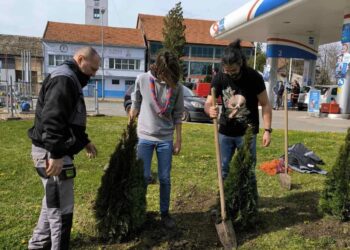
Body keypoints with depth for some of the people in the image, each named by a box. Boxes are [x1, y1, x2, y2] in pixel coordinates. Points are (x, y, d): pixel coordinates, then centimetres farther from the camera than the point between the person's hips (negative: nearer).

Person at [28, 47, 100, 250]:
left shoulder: (71, 79, 18)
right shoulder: (64, 79, -17)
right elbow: (52, 119, -27)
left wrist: (84, 141, 25)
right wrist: (56, 154, -30)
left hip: (56, 150, 11)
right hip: (52, 152, -11)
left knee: (53, 201, 23)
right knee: (62, 206, 0)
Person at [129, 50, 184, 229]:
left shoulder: (177, 87, -6)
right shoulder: (142, 80, -8)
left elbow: (177, 115, 1)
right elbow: (135, 104, 4)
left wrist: (178, 140, 1)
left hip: (166, 138, 1)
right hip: (144, 136, 0)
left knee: (165, 178, 9)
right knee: (143, 176, 5)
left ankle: (165, 213, 25)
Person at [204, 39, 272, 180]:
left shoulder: (254, 77, -14)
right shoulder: (219, 78, -8)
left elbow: (265, 104, -7)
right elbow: (208, 104, -6)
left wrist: (267, 130, -13)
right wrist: (210, 110, -31)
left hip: (247, 132, -3)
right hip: (225, 131, 3)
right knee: (223, 168, 14)